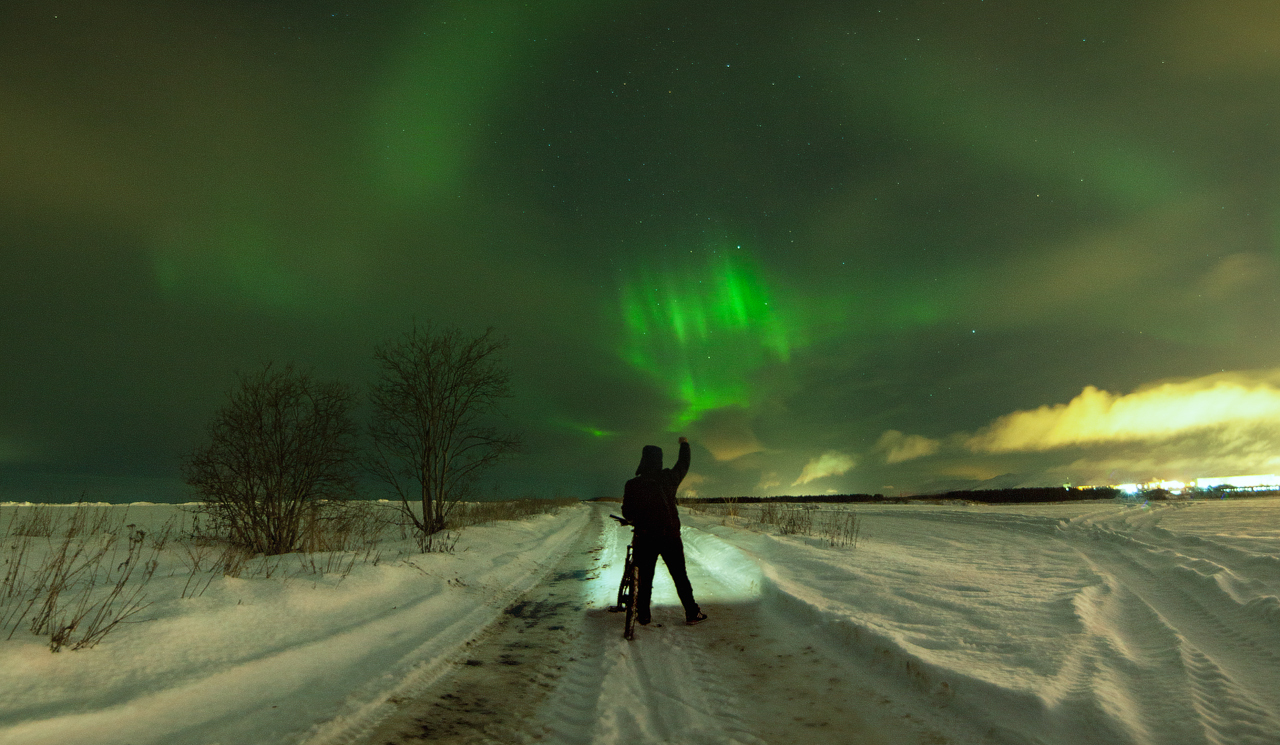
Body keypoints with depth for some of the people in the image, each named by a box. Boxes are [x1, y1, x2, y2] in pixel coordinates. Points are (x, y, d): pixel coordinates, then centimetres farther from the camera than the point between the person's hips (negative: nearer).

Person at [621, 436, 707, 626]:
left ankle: (643, 616, 17)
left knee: (645, 578, 12)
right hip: (670, 537, 0)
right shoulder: (669, 478, -5)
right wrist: (684, 444, 31)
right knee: (680, 576, 10)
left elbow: (627, 513, -2)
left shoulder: (632, 484, -8)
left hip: (645, 538, 0)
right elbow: (683, 465, 15)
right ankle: (692, 613, 15)